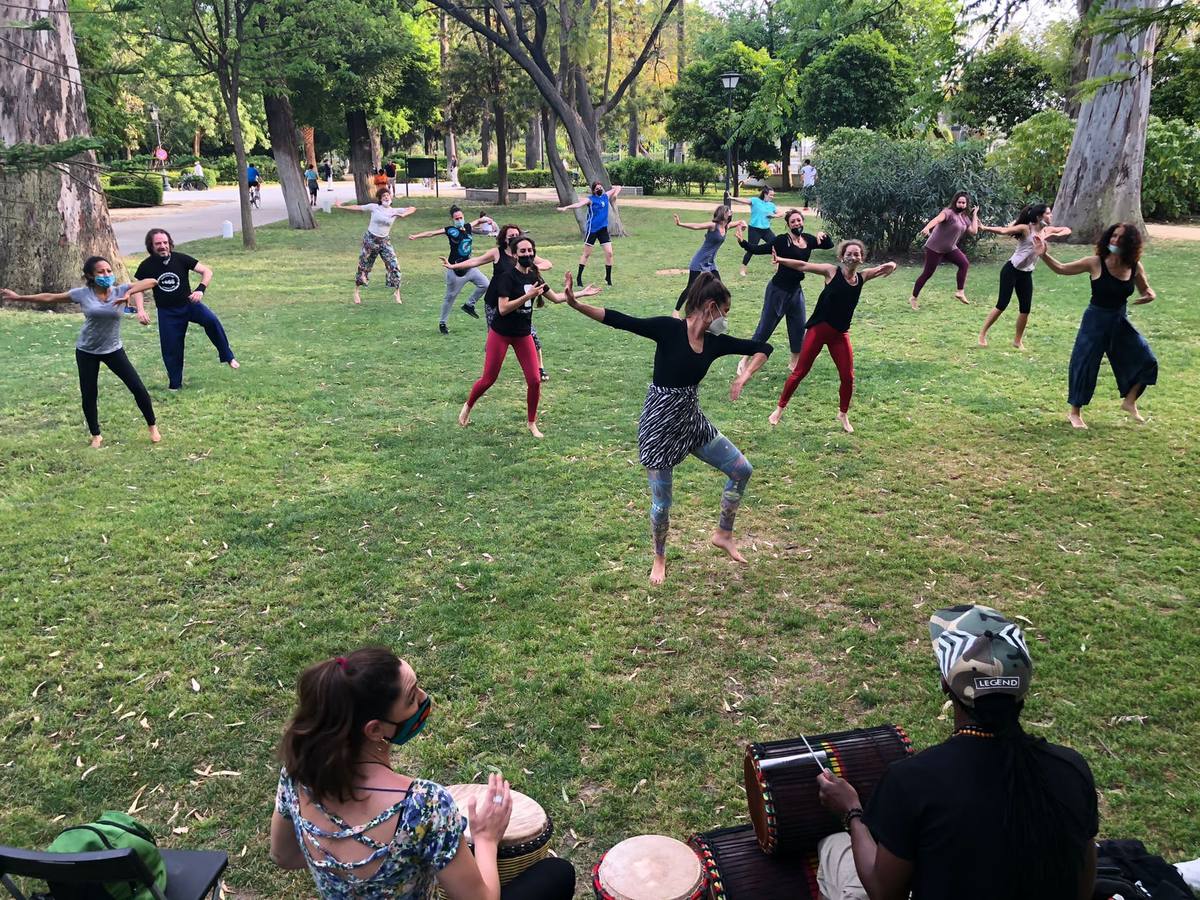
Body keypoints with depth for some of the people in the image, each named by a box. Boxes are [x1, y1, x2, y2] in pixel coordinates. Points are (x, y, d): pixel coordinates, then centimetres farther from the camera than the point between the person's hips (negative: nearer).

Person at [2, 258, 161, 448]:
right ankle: (96, 436, 24)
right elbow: (51, 297, 2)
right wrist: (19, 297, 6)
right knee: (88, 396, 4)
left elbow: (151, 281, -22)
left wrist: (130, 293, -35)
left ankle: (153, 427, 14)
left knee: (138, 388, -4)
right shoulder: (82, 294, -10)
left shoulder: (120, 291, -12)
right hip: (86, 352, 1)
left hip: (113, 350, 0)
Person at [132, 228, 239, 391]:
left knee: (211, 320, -29)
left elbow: (207, 271, -10)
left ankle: (227, 357, -17)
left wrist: (200, 290, -27)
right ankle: (174, 384, 23)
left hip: (189, 303, -1)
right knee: (171, 349, 3)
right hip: (167, 312, 1)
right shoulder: (146, 266, -7)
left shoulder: (181, 259, -11)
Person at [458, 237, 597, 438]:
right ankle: (468, 406, 31)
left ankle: (531, 423, 16)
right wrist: (528, 295, -31)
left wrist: (581, 293, 12)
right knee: (489, 379, 2)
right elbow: (503, 309, -25)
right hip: (501, 333, -5)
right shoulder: (508, 276, -17)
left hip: (523, 334, 5)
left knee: (534, 380, -2)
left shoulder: (534, 276, 2)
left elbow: (556, 298, 15)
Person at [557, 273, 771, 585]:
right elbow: (620, 320, -23)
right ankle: (659, 559, 31)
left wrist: (745, 375, -9)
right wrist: (576, 305, -33)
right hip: (659, 423, -6)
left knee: (742, 470, 8)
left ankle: (723, 534, 26)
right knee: (662, 502, 4)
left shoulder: (715, 342, 0)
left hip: (692, 421, 7)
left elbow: (762, 347, 9)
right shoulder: (669, 329, -17)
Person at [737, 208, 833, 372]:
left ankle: (794, 363, 26)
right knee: (765, 328, -1)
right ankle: (745, 360, 10)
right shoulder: (782, 241, -13)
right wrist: (742, 242, -30)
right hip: (778, 289, -6)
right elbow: (758, 250, -15)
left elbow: (829, 245, 15)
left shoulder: (808, 239, 5)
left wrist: (823, 235, -6)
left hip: (796, 290, 6)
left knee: (798, 327, 10)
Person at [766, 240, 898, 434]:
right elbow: (803, 266, -8)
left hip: (840, 334, 4)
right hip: (818, 329, -4)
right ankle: (780, 408, 14)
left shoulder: (862, 277, 4)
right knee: (800, 372, 1)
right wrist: (780, 260, -17)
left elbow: (890, 266, 14)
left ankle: (843, 415, 24)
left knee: (848, 377, 3)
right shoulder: (832, 271, -8)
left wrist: (889, 266, -10)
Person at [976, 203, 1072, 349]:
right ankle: (982, 334, 5)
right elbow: (1004, 230, -26)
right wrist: (986, 228, -42)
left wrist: (1054, 235, -14)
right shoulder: (1025, 228, -14)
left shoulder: (1046, 230, 5)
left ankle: (1018, 340, 17)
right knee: (1002, 305, -7)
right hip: (1011, 270, -6)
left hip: (1026, 274, 6)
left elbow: (1067, 230, 7)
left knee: (1025, 309, 3)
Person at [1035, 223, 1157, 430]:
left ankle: (1129, 402, 22)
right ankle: (1075, 413, 17)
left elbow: (1146, 291, 11)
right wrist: (1044, 255, -21)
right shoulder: (1095, 263, -14)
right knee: (1084, 365, 0)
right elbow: (1061, 269, -6)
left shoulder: (1135, 268, -5)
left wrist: (1149, 297, -13)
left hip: (1120, 322, 4)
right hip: (1096, 321, -4)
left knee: (1146, 360, 1)